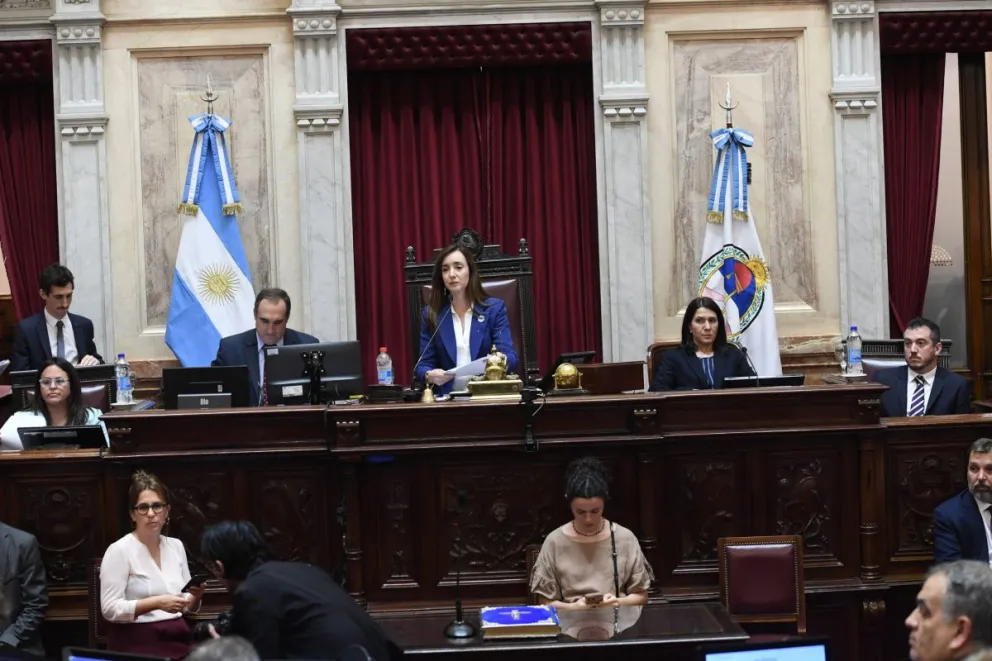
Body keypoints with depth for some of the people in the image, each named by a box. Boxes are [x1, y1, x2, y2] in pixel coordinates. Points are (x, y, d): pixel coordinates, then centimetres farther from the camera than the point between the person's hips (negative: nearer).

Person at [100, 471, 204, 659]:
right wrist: (157, 603, -19)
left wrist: (195, 596, -4)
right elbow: (110, 609, -12)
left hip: (178, 639, 5)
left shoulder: (176, 546, 11)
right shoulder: (119, 550, -5)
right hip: (138, 644, -5)